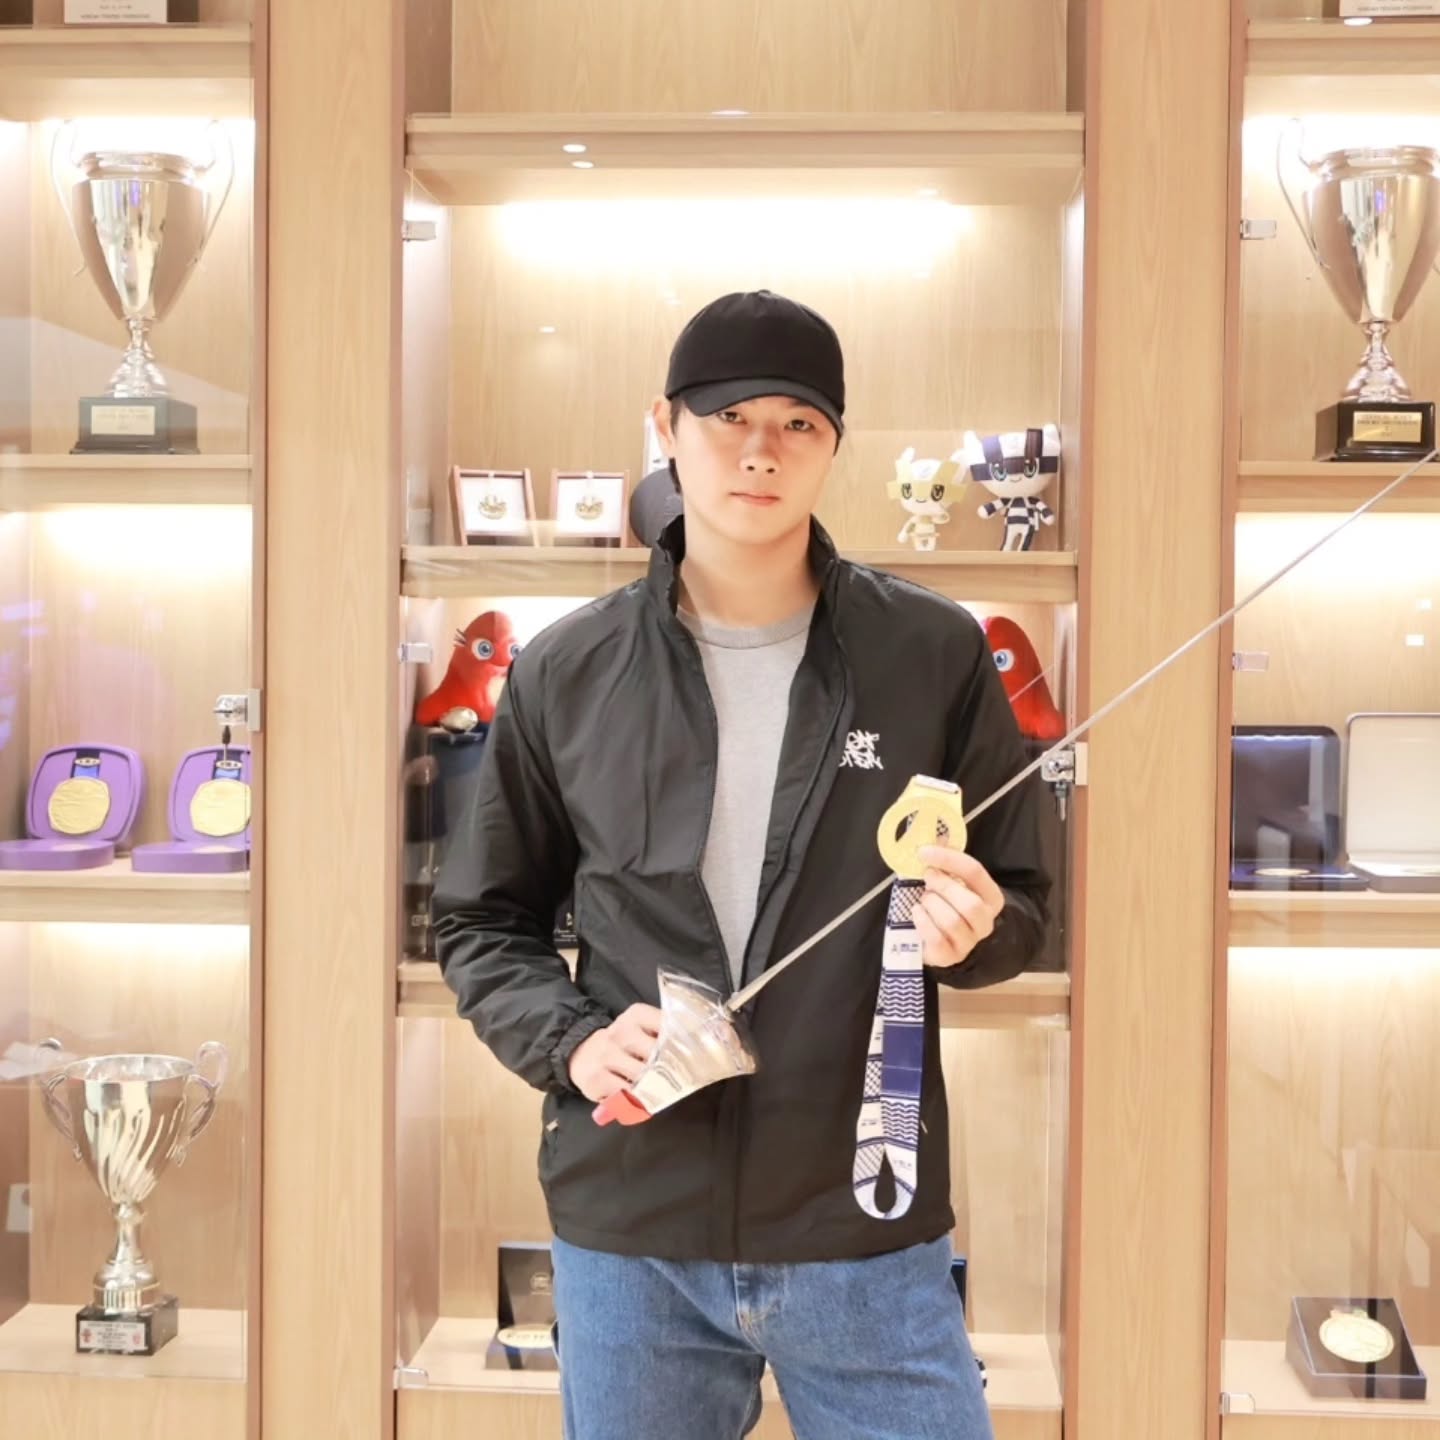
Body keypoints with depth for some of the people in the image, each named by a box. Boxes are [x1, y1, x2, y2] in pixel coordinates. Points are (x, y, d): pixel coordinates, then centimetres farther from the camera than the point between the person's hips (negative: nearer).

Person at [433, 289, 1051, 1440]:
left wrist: (972, 930, -15)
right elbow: (484, 921, 9)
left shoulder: (937, 656, -2)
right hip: (628, 1228, 1)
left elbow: (1020, 903, 7)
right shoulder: (568, 673, 1)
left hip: (867, 1230, -1)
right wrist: (571, 1040, -9)